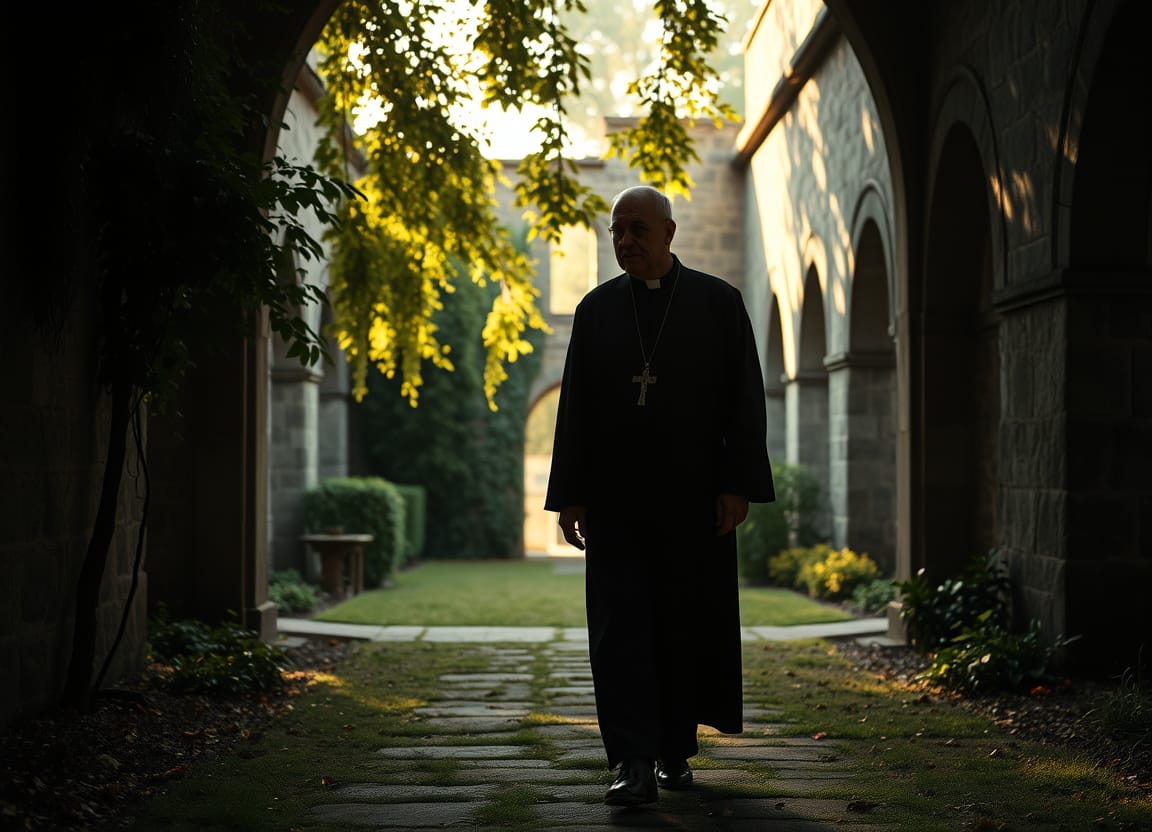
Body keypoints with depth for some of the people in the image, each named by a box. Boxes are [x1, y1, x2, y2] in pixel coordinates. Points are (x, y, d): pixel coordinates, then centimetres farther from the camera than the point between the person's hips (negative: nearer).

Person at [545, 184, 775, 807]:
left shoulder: (719, 303, 4)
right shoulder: (596, 308, 9)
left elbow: (745, 401, 1)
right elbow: (574, 408, 8)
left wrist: (737, 485, -8)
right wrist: (570, 496, 2)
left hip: (694, 500, -1)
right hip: (615, 501, 1)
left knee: (686, 630, 6)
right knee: (620, 627, -7)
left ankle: (675, 751, 20)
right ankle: (635, 764, -8)